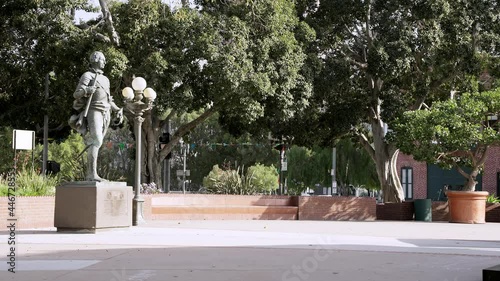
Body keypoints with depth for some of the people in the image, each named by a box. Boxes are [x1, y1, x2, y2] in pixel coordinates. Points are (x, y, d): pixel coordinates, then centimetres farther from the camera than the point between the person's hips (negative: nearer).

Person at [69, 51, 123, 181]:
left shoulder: (105, 79, 22)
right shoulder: (87, 76, -2)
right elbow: (76, 94, -11)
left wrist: (118, 110, 14)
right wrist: (86, 90, -33)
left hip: (105, 114, 8)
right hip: (93, 112, -8)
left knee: (96, 143, 5)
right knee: (95, 142, -20)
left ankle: (89, 175, 6)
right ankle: (92, 174, -26)